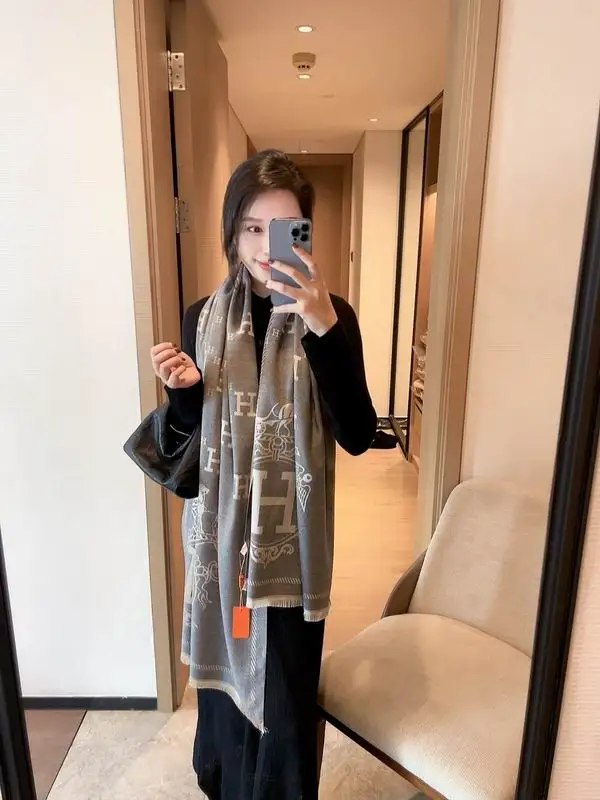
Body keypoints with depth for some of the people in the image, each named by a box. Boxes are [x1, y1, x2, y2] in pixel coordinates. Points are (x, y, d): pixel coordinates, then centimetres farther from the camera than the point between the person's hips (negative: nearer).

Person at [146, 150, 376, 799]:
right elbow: (181, 441, 6)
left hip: (291, 537, -2)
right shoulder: (203, 319, -1)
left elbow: (358, 436, -19)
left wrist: (325, 329, -29)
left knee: (285, 693, 10)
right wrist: (182, 390, -16)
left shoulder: (331, 316, -8)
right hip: (219, 532, 3)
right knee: (224, 673, 19)